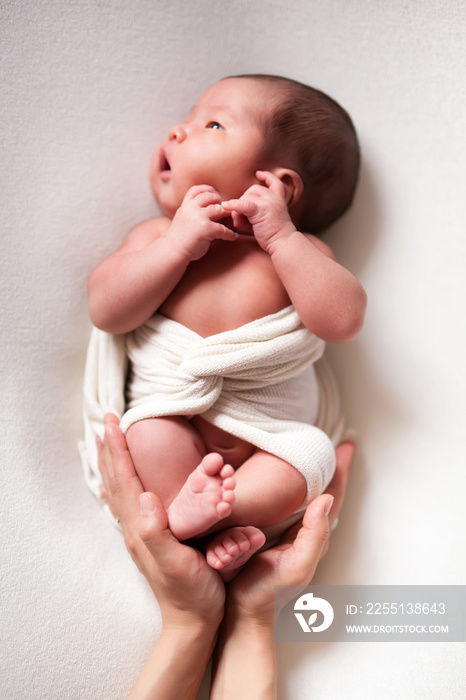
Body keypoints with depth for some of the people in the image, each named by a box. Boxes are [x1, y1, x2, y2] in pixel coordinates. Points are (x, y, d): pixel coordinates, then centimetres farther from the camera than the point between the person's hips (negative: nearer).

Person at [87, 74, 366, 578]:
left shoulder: (297, 249, -1)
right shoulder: (158, 235, 4)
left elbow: (343, 320, -17)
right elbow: (105, 312, -9)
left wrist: (281, 236, -18)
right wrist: (179, 243, -17)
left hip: (270, 439, 0)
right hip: (175, 427, 1)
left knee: (313, 450, -24)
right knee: (149, 433, -27)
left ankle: (192, 516, -27)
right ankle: (217, 537, -19)